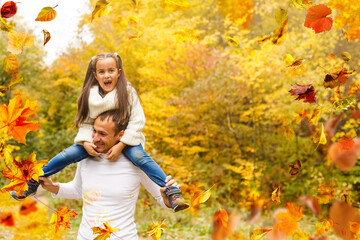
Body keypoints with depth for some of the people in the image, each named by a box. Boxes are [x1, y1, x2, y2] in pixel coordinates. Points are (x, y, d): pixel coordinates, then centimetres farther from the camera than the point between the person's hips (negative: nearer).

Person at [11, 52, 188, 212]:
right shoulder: (90, 95, -5)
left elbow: (137, 121, -15)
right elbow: (85, 122, 1)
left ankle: (172, 192, -33)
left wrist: (120, 145, -23)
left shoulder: (127, 92, -14)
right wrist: (86, 142, -19)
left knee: (139, 156, -33)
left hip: (125, 139, -3)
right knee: (68, 155, -10)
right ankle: (32, 184, 6)